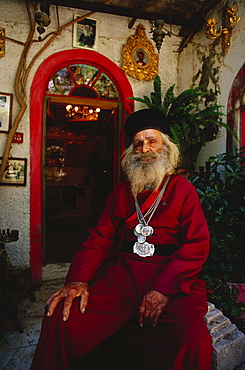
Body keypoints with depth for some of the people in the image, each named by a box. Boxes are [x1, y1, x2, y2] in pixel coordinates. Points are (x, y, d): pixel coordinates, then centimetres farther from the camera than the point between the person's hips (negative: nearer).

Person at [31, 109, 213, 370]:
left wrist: (163, 288, -16)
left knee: (194, 342, -30)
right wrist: (79, 279, -8)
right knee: (60, 318, -18)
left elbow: (198, 244, -2)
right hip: (121, 274, 3)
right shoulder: (122, 191, 17)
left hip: (172, 280, -2)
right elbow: (101, 237, 10)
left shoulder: (183, 189, 8)